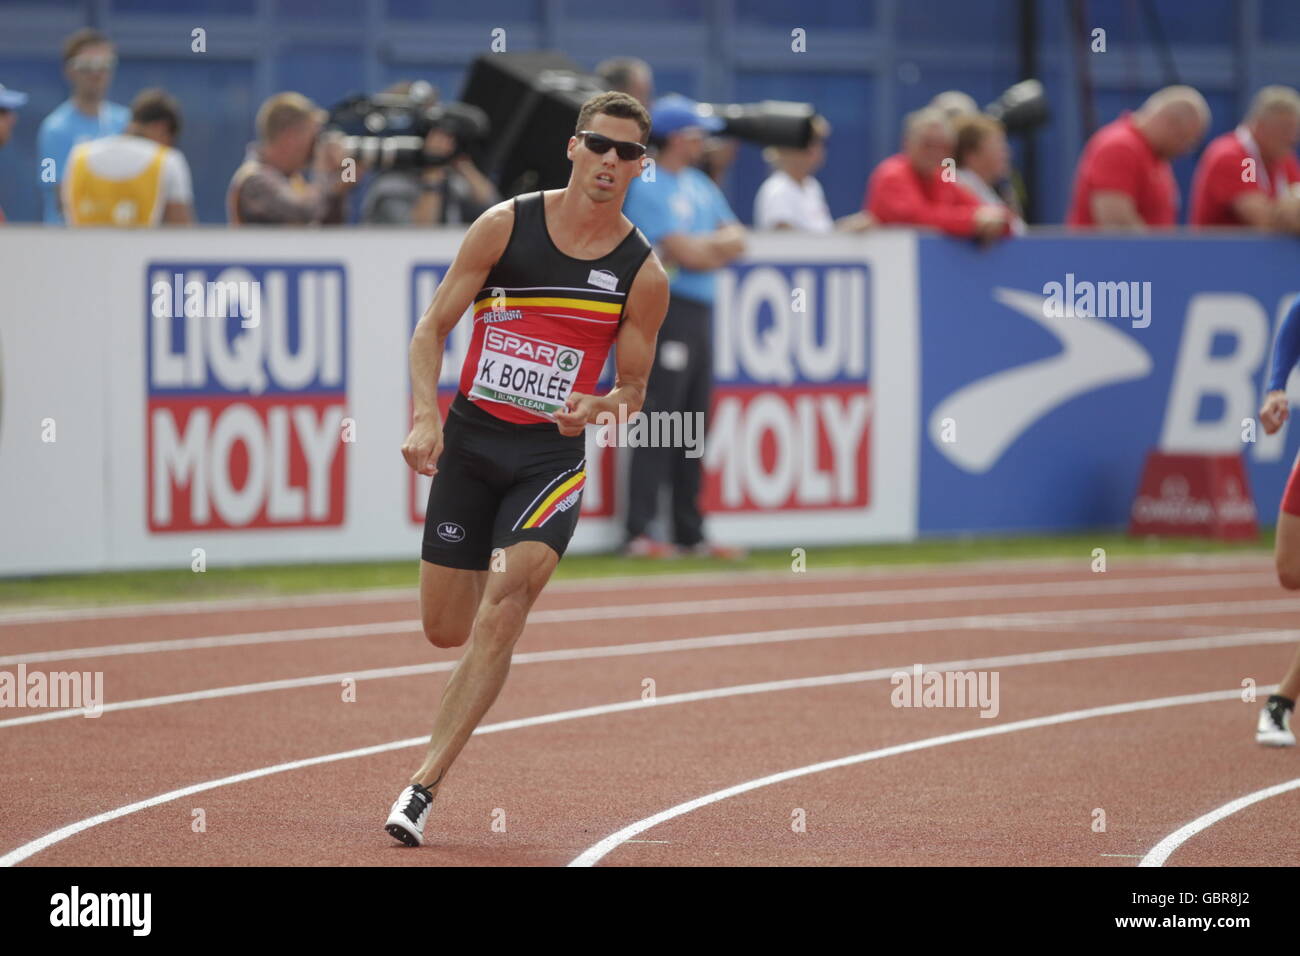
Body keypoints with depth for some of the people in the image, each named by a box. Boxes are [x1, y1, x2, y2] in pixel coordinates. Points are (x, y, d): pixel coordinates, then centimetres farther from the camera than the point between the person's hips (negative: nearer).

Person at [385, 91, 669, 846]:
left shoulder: (643, 273, 0)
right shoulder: (504, 226, -2)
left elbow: (633, 389, 8)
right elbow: (432, 329, 0)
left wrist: (596, 408, -15)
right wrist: (425, 414, -16)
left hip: (553, 454, -1)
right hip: (470, 441, 1)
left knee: (502, 607, -21)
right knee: (445, 631, 4)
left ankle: (424, 787, -19)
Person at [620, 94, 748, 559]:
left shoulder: (700, 185, 17)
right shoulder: (647, 186, -10)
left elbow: (736, 240, 11)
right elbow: (681, 253, -16)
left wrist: (702, 247, -8)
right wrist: (717, 245, 2)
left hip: (699, 311, 9)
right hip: (665, 308, -9)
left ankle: (690, 534, 15)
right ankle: (638, 534, -10)